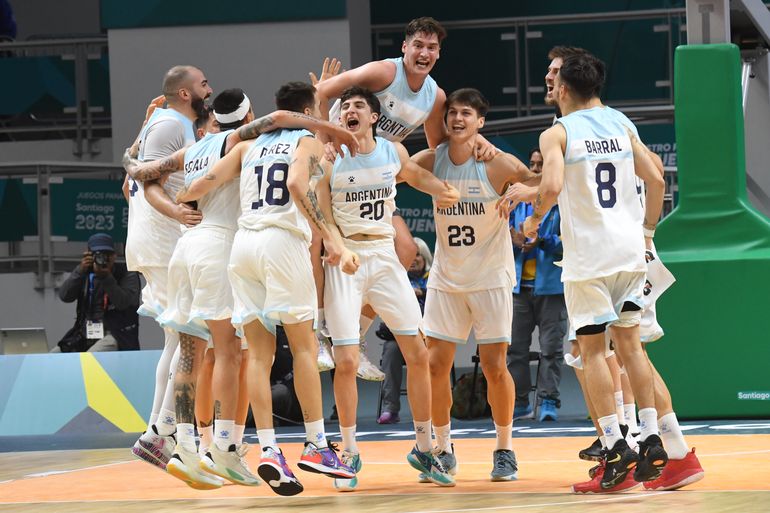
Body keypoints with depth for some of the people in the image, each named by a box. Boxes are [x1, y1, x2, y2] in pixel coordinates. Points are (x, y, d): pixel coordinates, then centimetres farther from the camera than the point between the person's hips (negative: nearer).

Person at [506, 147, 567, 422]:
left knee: (551, 347, -5)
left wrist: (543, 242, -21)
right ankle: (519, 402, 11)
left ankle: (548, 401, -3)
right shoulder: (518, 202, 14)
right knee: (515, 347, 5)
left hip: (551, 285, -5)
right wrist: (516, 242, -9)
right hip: (520, 284, 5)